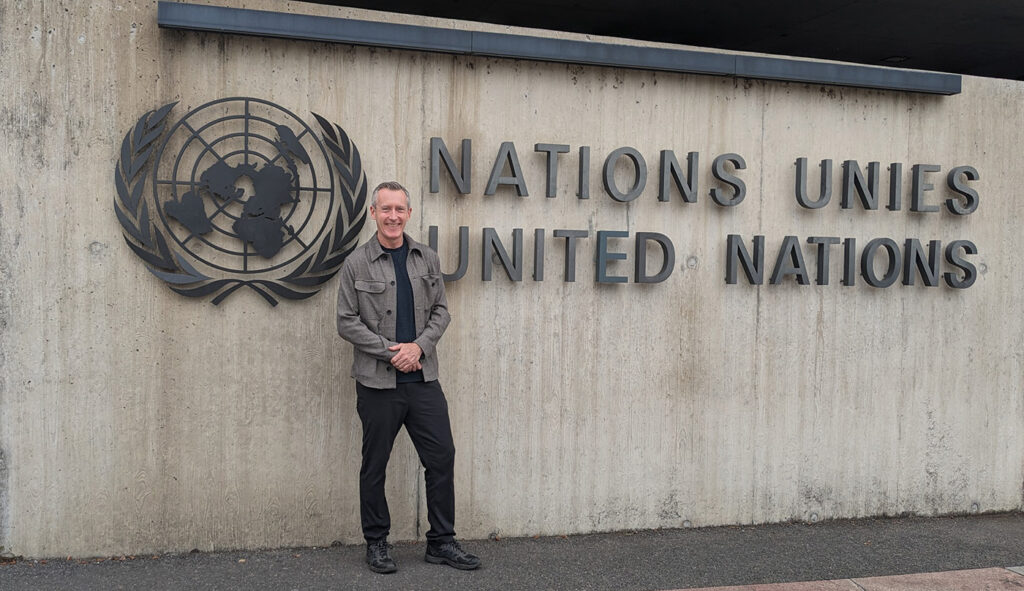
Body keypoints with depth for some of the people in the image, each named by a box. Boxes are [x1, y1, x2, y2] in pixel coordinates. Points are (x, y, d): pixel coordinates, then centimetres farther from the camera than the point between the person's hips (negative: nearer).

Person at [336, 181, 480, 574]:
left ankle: (441, 542, 18)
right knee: (375, 466, 7)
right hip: (378, 383, -3)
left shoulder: (428, 259, 8)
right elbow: (347, 322, -5)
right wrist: (391, 350, -13)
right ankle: (376, 544, 23)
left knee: (442, 457, 5)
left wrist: (419, 345, -8)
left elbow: (441, 311, 9)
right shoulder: (357, 264, -4)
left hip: (423, 379, 4)